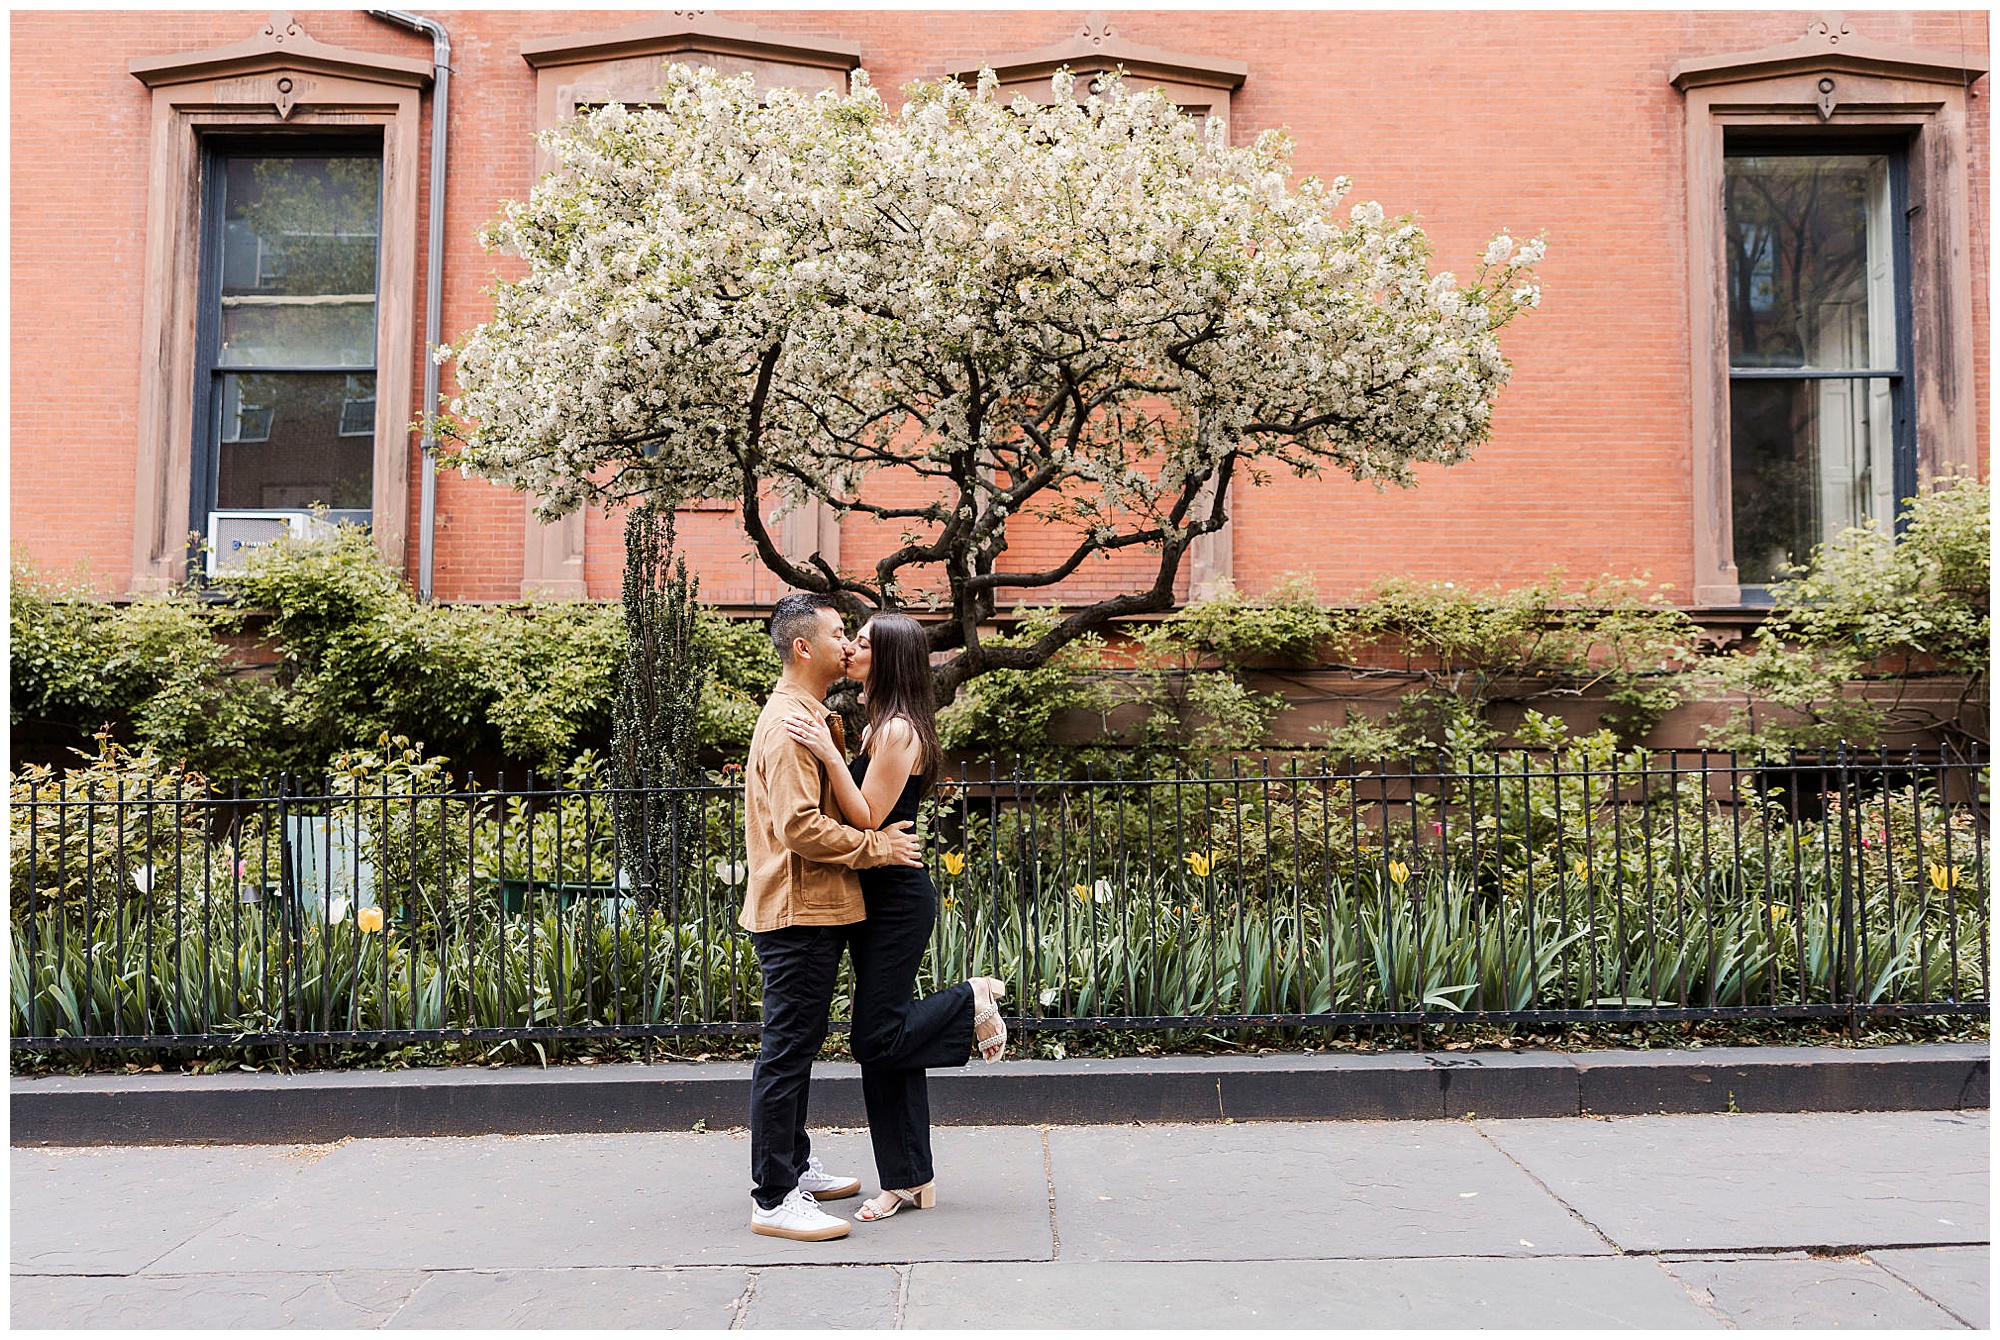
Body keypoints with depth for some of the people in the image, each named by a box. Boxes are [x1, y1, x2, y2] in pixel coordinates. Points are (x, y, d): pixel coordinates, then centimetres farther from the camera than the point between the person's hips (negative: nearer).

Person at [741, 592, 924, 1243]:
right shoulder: (788, 724, -16)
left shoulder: (810, 716, 18)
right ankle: (774, 1201, 1)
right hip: (798, 912, -11)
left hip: (814, 910, 11)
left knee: (798, 1045, 18)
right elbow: (798, 825, -24)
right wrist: (876, 845, -17)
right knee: (787, 1051, -5)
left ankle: (797, 1166, 30)